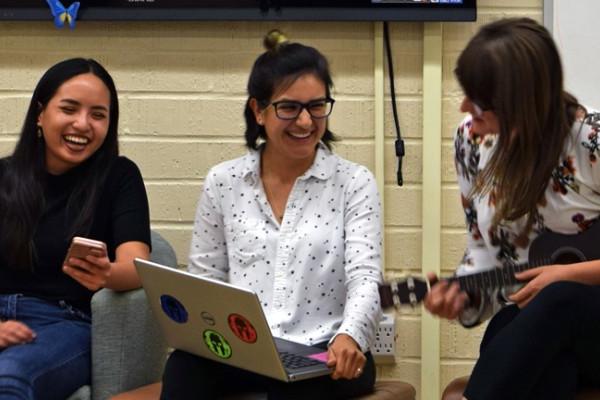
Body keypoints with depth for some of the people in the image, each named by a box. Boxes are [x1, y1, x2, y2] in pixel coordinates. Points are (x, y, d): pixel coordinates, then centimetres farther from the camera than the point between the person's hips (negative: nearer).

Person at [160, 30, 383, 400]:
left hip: (324, 354, -1)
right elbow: (203, 279, 14)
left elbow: (364, 277, -7)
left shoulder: (354, 183, 5)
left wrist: (349, 336, -29)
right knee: (186, 366, -34)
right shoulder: (223, 182, 11)